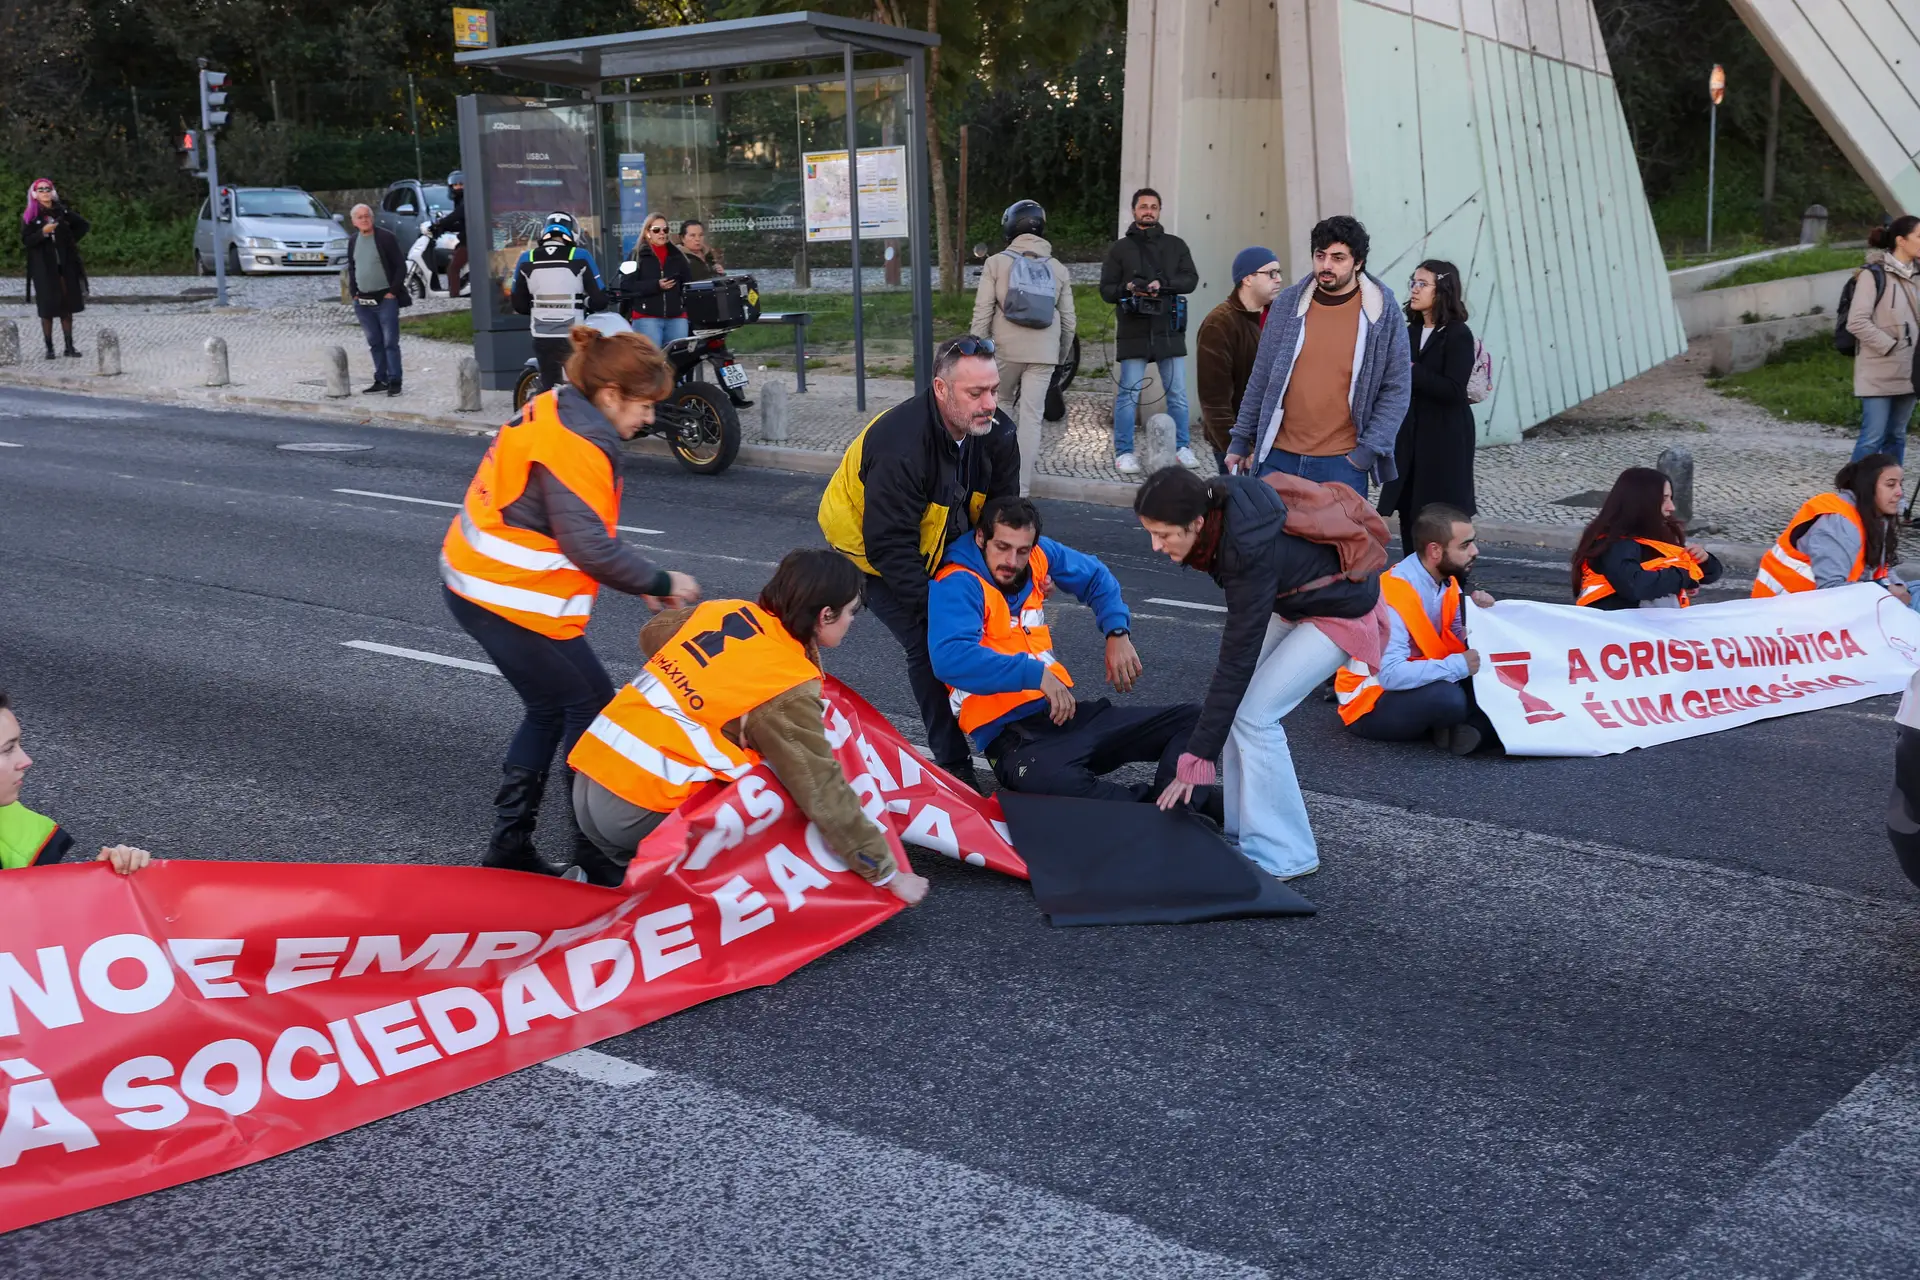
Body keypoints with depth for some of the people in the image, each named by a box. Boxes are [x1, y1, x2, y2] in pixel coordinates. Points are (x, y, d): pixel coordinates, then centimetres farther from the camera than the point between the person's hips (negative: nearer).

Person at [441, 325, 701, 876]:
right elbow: (589, 547, -24)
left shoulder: (552, 412, 10)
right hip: (512, 600, -10)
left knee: (550, 711, 19)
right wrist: (661, 583, -11)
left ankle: (509, 846, 25)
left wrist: (642, 580, 9)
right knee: (592, 711, 2)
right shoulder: (578, 445, -21)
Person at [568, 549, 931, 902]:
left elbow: (652, 634, 25)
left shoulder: (727, 610, 6)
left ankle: (607, 872, 10)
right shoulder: (788, 691, -13)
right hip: (637, 811, -8)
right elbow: (824, 794, -13)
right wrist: (887, 873, -4)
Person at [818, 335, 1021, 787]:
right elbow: (888, 547, -35)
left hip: (931, 545, 7)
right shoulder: (901, 444, -38)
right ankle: (954, 764, -6)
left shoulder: (997, 434, -16)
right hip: (864, 549, -7)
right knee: (930, 641, -16)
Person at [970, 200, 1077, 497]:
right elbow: (1069, 321, 8)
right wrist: (1061, 358, 19)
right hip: (1043, 354, 1)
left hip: (1006, 350, -1)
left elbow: (982, 312, -5)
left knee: (1000, 407, 20)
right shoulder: (1058, 269, 6)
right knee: (1032, 419, 1)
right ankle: (1021, 489, -1)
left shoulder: (997, 263, -1)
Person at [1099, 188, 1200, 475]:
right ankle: (1124, 453, 2)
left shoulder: (1175, 245, 14)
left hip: (1169, 331, 2)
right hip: (1133, 332, -1)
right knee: (1129, 394, -3)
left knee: (1177, 394, 4)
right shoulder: (1120, 248, 10)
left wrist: (1162, 284, -15)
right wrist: (1127, 289, -14)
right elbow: (1106, 289, 8)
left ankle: (1182, 448, 14)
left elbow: (1191, 279, 2)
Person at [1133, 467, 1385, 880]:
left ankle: (1281, 853, -4)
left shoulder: (1252, 554, -38)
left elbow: (1236, 663, -34)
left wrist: (1197, 758, -30)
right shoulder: (1216, 501, -18)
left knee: (1253, 714, -15)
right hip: (1294, 597, 8)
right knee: (1235, 704, -1)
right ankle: (1244, 834, 7)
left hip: (1341, 611, -8)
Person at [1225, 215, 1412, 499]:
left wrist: (1368, 450, -9)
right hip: (1279, 458, 2)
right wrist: (1241, 439, 9)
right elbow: (1261, 378, 9)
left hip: (1343, 464, -2)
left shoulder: (1382, 312, -3)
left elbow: (1397, 388, -2)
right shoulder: (1288, 303, 3)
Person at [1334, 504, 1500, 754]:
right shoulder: (1392, 595, -26)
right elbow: (1391, 675, -35)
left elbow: (1465, 643, 1)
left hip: (1421, 686, 7)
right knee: (1447, 698, -32)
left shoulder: (1447, 582, -1)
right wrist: (1460, 665, -32)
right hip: (1371, 704, -7)